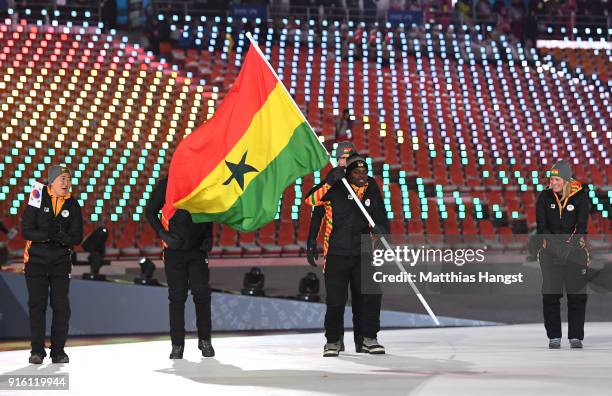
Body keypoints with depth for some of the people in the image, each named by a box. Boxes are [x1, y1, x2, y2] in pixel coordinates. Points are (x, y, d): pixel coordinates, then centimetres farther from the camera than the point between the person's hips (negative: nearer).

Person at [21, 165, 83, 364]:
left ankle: (58, 350, 7)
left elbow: (77, 237, -2)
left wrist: (62, 238, -22)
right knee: (37, 305, -2)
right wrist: (49, 235, -24)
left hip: (61, 262, 2)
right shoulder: (38, 200, -6)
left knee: (61, 306, -1)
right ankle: (37, 350, 4)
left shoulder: (73, 205, 2)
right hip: (36, 260, -2)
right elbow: (26, 231, -11)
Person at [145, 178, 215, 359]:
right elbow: (150, 212, 2)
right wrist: (164, 234, -10)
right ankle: (177, 344, 8)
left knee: (202, 293, -5)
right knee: (177, 297, 2)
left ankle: (205, 340, 7)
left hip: (197, 249, 1)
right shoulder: (166, 185, -5)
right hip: (174, 250, -1)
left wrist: (208, 238, 1)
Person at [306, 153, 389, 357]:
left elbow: (380, 216, 12)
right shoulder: (335, 188, -9)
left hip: (363, 253, 4)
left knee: (372, 293, -4)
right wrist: (329, 181, -34)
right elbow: (310, 199, -23)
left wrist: (381, 228, -10)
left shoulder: (371, 188, 5)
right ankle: (333, 340, 16)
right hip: (337, 254, -3)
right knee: (335, 300, -1)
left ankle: (369, 339, 9)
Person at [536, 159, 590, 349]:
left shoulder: (580, 196, -2)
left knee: (577, 294, -1)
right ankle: (554, 337, 3)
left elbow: (582, 223, -6)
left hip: (575, 249, 0)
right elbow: (541, 223, -3)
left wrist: (572, 241, -18)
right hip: (550, 250, 0)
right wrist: (548, 240, -17)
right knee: (550, 294, -3)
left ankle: (576, 336, 6)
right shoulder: (545, 196, 1)